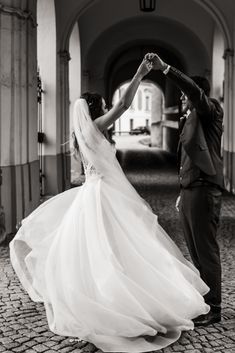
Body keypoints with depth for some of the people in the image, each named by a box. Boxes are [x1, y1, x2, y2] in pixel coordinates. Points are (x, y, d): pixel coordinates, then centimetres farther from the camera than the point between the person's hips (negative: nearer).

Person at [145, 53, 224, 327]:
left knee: (206, 251, -3)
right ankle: (201, 299, 26)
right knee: (195, 252, 14)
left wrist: (165, 69, -31)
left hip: (204, 191, -9)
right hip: (188, 191, 9)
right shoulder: (188, 120, 21)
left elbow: (196, 91, -26)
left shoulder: (211, 112, -4)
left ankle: (213, 309, 6)